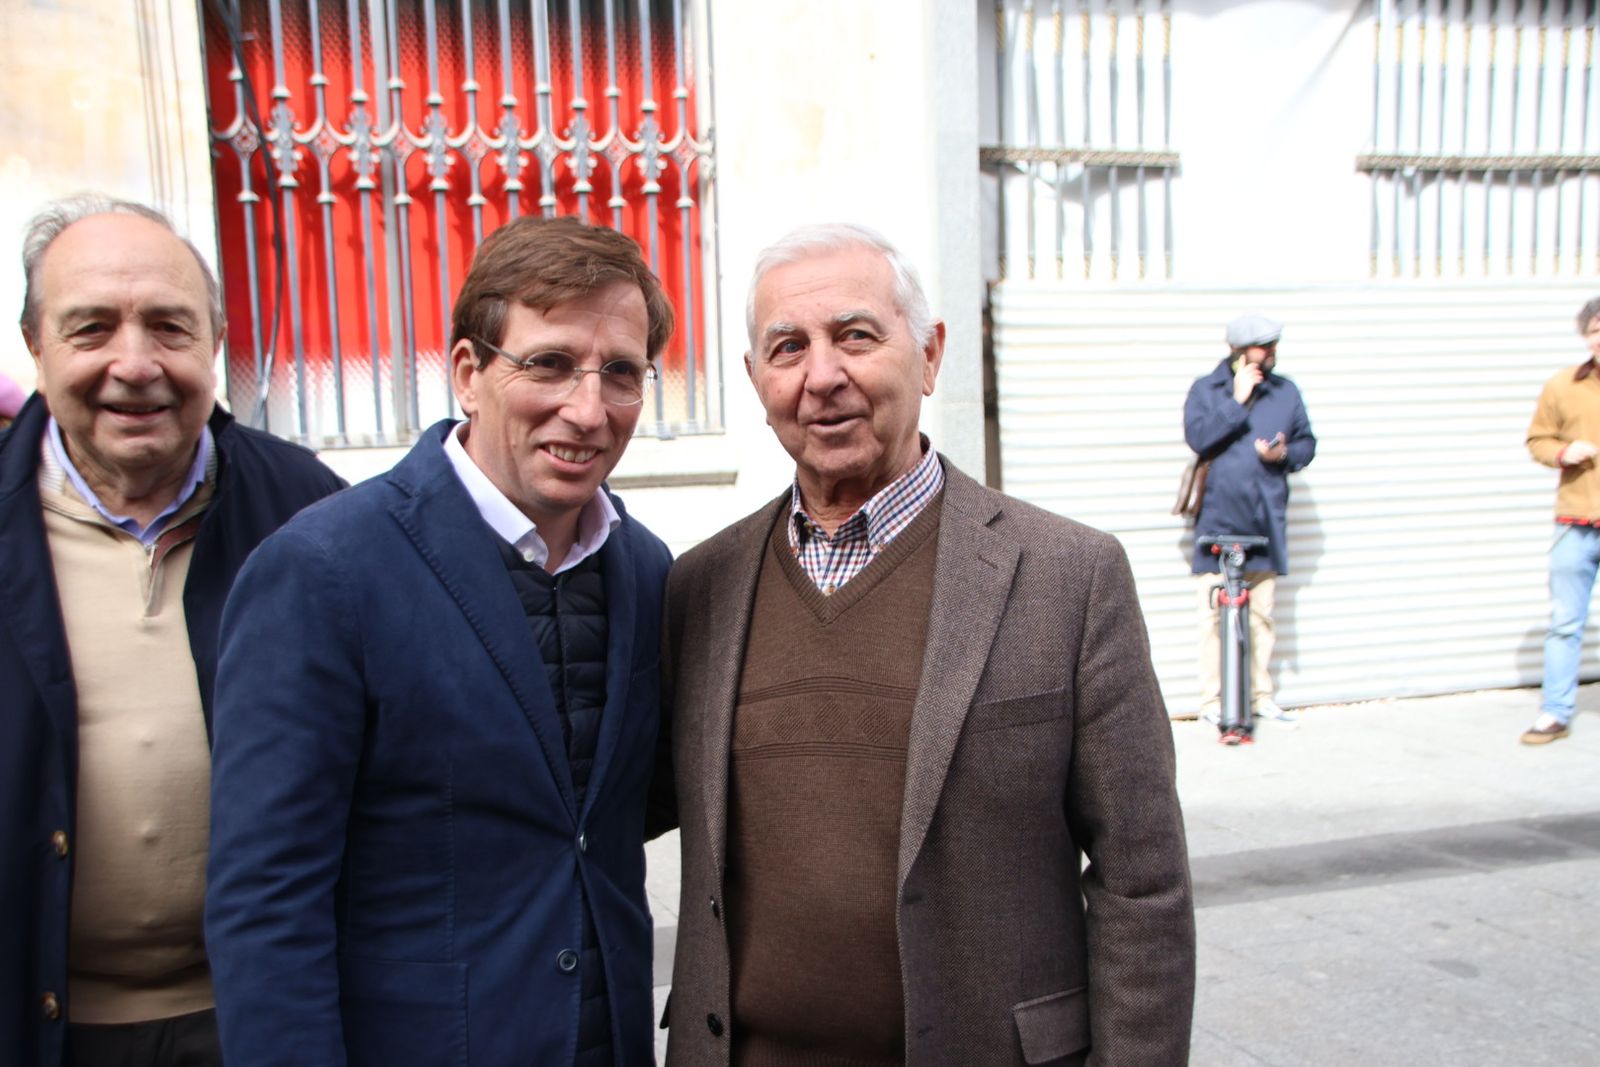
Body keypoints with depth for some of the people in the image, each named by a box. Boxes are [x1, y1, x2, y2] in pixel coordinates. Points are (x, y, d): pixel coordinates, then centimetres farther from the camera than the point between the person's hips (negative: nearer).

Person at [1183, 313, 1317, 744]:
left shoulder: (1285, 391, 10)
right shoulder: (1206, 389, 1)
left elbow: (1307, 443, 13)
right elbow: (1198, 437, -14)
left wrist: (1285, 454, -8)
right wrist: (1237, 401, -15)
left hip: (1265, 519, 3)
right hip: (1218, 519, -3)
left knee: (1262, 612, 9)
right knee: (1214, 611, -3)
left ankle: (1262, 695, 20)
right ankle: (1212, 700, 5)